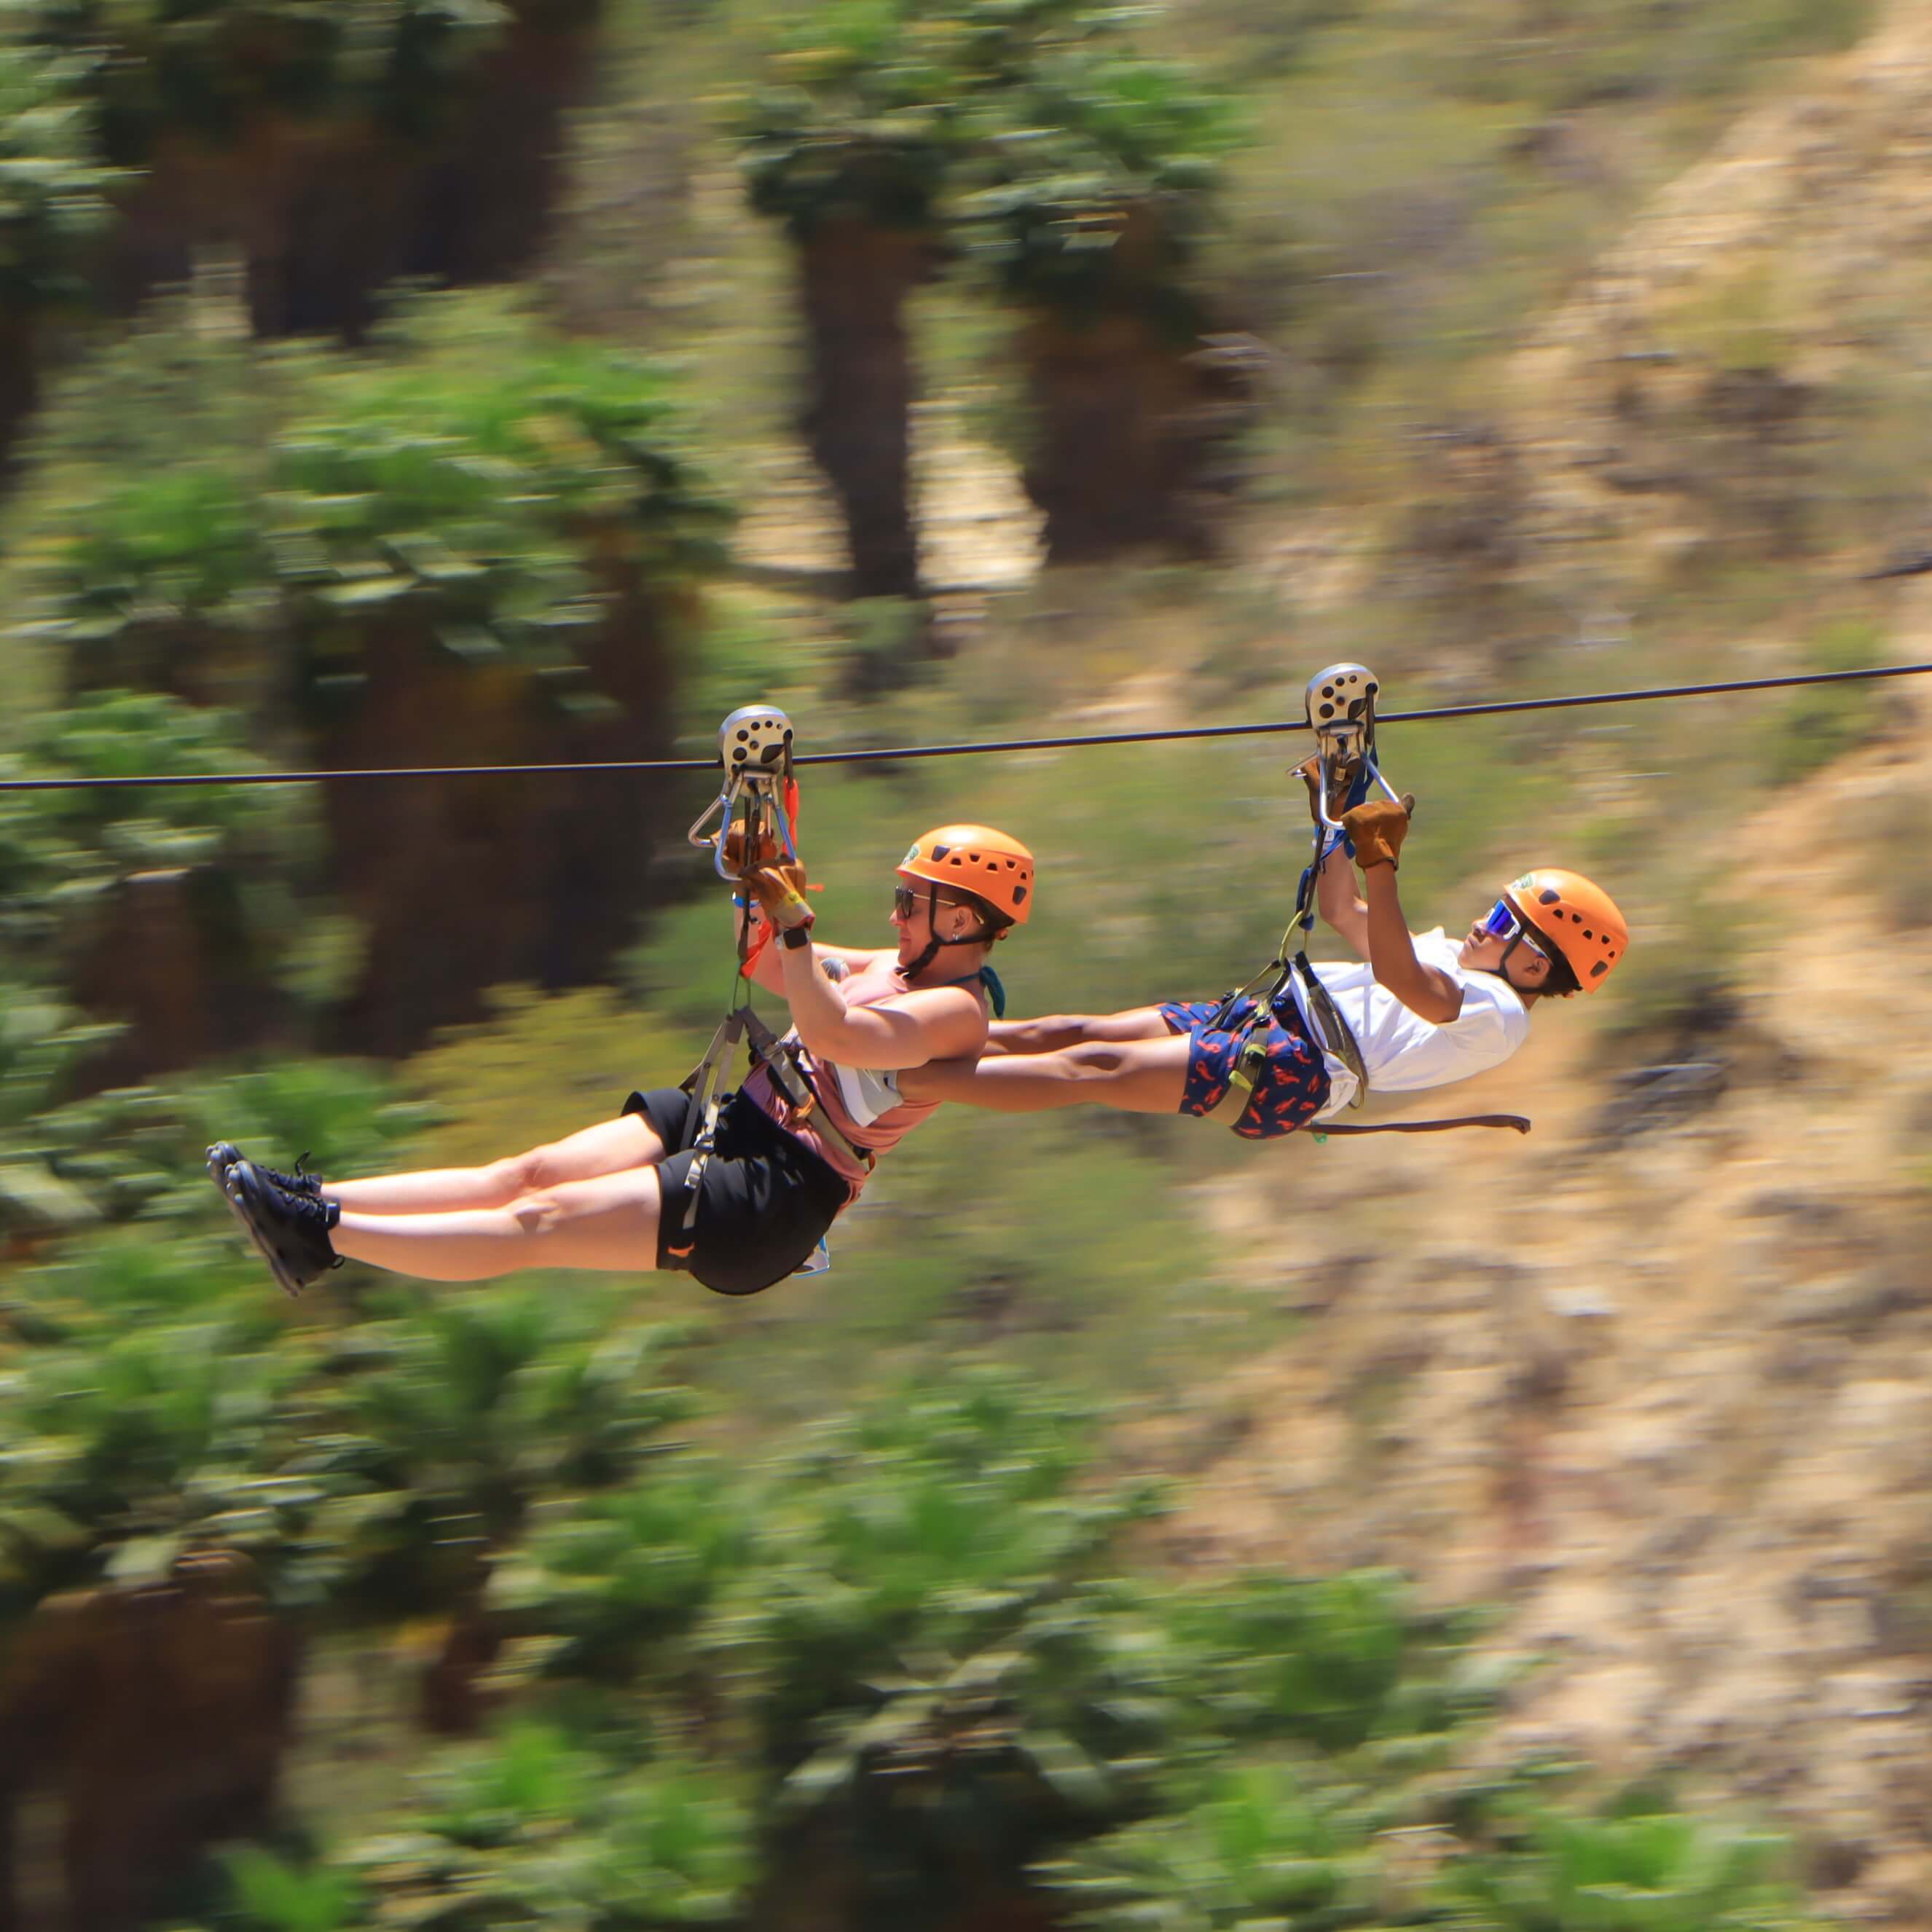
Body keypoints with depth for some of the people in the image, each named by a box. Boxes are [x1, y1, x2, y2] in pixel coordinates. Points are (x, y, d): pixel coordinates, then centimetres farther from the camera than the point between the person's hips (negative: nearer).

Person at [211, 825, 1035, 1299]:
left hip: (769, 1204, -10)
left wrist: (794, 923, -33)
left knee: (540, 1222, -16)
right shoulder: (898, 969, 18)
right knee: (528, 1173, -3)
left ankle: (323, 1239, -23)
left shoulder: (956, 1009, -13)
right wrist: (752, 884, 11)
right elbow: (766, 967, 27)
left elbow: (831, 1032, -31)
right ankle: (313, 1199, -7)